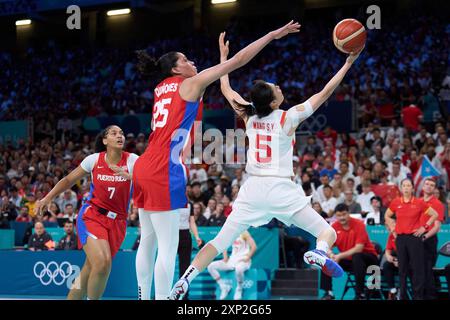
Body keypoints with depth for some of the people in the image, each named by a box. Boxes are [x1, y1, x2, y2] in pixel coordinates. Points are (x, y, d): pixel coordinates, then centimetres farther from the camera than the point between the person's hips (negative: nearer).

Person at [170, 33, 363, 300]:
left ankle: (184, 281, -9)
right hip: (281, 189, -4)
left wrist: (223, 56, 28)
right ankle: (319, 253, -33)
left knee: (220, 241, 7)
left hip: (252, 188, 4)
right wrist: (347, 65, 4)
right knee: (328, 232, 2)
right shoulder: (289, 118, -6)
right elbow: (325, 93, -3)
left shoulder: (249, 115, 3)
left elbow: (226, 89, 19)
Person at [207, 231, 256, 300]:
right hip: (232, 260, 7)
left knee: (239, 269, -44)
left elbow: (253, 247, -16)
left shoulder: (243, 233, -11)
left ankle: (239, 289, -14)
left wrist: (247, 258, -21)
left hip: (242, 260, -7)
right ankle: (224, 287, -1)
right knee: (211, 266, -8)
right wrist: (225, 257, 6)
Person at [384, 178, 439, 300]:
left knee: (417, 268, -4)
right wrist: (392, 228, 10)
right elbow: (387, 216, 21)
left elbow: (434, 215, 5)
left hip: (414, 237, -3)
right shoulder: (396, 202, 5)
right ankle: (402, 295, 13)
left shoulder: (419, 202, -2)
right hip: (400, 237, 3)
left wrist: (424, 227, -2)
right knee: (402, 268, 6)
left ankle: (418, 296, 2)